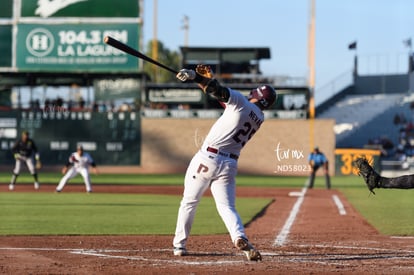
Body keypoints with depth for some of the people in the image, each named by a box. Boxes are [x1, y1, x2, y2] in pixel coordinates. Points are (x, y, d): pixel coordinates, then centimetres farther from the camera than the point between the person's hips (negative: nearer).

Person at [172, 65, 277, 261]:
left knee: (189, 202, 10)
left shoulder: (240, 101, -3)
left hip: (207, 158, -5)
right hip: (229, 164, 5)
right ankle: (239, 237, -26)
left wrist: (195, 76, -25)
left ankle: (179, 245, 16)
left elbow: (219, 91, -21)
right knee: (227, 207, 3)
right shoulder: (260, 118, 17)